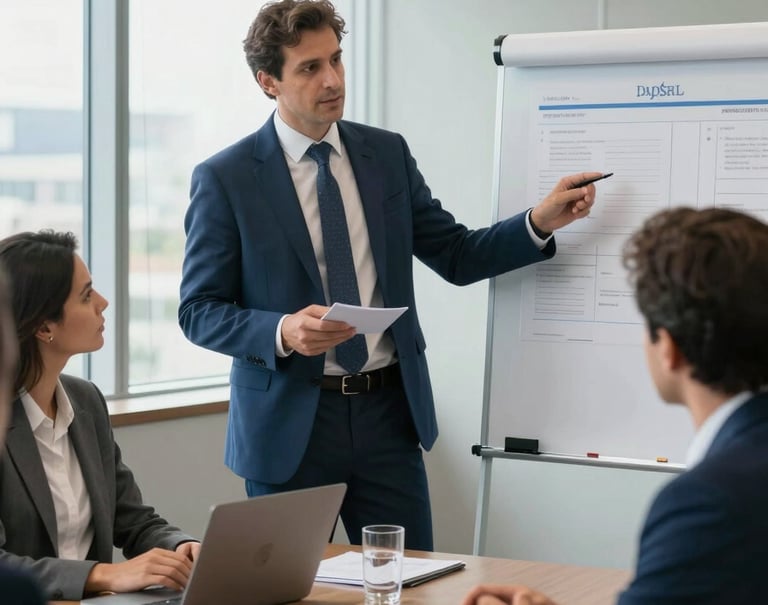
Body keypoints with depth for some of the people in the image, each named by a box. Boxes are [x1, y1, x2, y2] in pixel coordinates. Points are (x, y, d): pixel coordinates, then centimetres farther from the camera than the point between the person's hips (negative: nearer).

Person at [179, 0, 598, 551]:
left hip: (388, 411, 3)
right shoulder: (224, 178, -5)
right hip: (290, 421, -3)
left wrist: (540, 222, -7)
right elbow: (199, 312, -5)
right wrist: (284, 331, -22)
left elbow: (457, 256, 9)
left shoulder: (387, 154, 6)